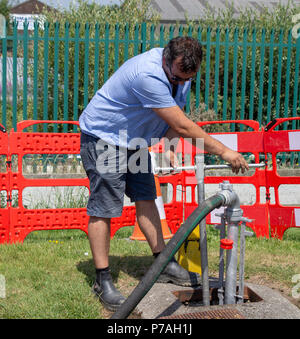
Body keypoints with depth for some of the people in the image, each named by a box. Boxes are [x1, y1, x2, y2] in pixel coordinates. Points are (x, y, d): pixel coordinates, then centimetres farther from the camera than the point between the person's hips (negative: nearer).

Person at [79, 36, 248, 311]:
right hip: (103, 138, -9)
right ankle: (103, 280, -1)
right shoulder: (148, 75, -33)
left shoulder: (182, 72, -3)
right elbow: (183, 126, -31)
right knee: (103, 209, -8)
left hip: (134, 140, 9)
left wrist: (168, 147, -8)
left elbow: (175, 118, 9)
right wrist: (222, 151, -25)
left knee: (146, 199, 10)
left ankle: (164, 265, 19)